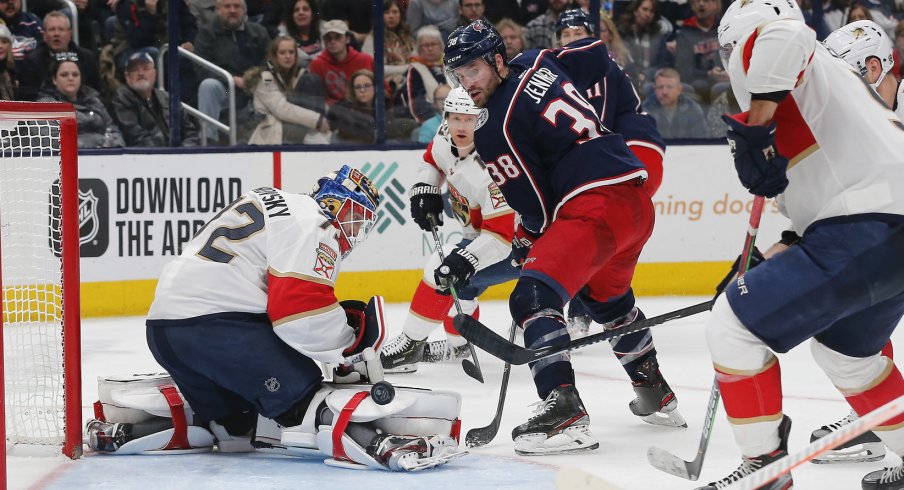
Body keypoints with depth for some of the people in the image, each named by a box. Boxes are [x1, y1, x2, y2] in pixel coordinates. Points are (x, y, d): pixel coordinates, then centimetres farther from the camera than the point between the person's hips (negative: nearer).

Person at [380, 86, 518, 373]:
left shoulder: (490, 168, -34)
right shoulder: (446, 141, -8)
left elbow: (502, 234, -36)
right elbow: (432, 160, 18)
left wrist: (467, 260, -46)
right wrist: (424, 189, 1)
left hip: (515, 246, -10)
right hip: (484, 237, 10)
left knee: (443, 271, -20)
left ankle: (411, 345, -10)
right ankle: (458, 344, 37)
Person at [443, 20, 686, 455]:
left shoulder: (495, 127, -10)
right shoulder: (536, 63, 12)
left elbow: (534, 209, -8)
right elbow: (598, 55, 31)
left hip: (597, 206, -10)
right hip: (638, 203, 10)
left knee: (533, 297, -21)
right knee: (607, 298, 35)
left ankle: (564, 411, -38)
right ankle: (656, 393, 53)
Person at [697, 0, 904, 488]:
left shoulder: (756, 57, 1)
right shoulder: (814, 81, 30)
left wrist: (757, 122, -18)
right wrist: (764, 263, 25)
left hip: (864, 233, -10)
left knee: (733, 324, -4)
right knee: (843, 347, 32)